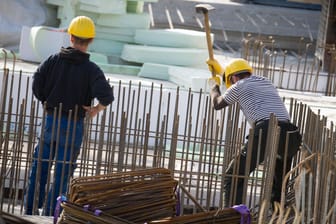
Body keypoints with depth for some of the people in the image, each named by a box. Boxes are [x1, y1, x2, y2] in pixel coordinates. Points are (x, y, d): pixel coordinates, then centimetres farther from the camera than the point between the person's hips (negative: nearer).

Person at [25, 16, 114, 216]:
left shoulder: (54, 60, -1)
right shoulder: (91, 69, -10)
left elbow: (37, 84, -11)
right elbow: (107, 96, -23)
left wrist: (46, 102, 5)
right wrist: (96, 109, -5)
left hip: (51, 121, 3)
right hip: (74, 125, -3)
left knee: (40, 167, 14)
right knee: (63, 172, 5)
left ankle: (30, 210, 16)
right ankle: (50, 213, 5)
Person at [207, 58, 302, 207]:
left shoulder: (239, 86, 12)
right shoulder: (266, 82, 31)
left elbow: (217, 104, 29)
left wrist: (214, 84, 48)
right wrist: (220, 69, 61)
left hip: (265, 132, -6)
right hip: (290, 135, 6)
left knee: (233, 178, 3)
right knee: (279, 184, 23)